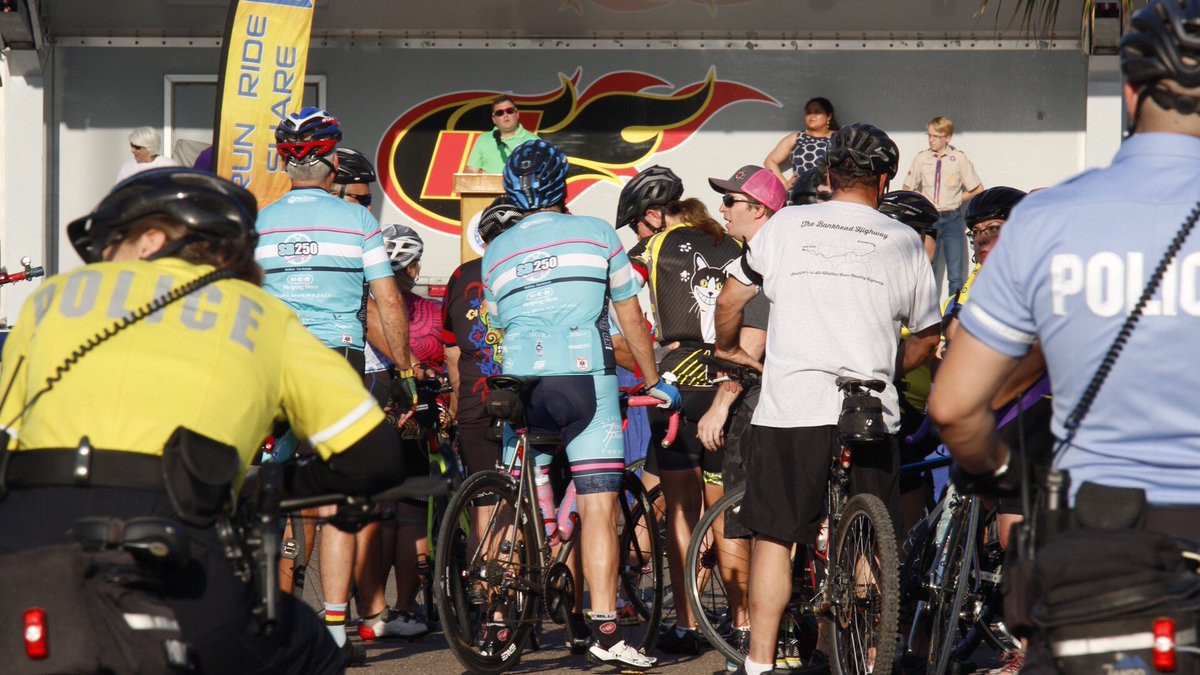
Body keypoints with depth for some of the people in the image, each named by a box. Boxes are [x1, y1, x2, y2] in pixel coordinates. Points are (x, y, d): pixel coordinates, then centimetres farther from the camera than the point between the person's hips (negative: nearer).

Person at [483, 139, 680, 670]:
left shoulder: (495, 253, 14)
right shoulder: (597, 233, 8)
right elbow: (630, 316, 12)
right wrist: (654, 382, 21)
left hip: (519, 386, 3)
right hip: (586, 379, -3)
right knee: (599, 506, -5)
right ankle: (605, 631, -12)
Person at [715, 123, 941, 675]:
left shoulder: (787, 225, 6)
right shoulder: (903, 241, 7)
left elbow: (731, 297, 11)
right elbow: (926, 336, 14)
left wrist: (728, 348, 29)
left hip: (789, 407, 0)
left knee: (773, 536, 6)